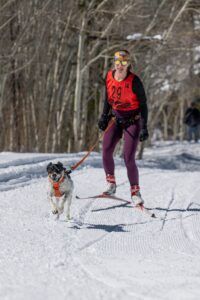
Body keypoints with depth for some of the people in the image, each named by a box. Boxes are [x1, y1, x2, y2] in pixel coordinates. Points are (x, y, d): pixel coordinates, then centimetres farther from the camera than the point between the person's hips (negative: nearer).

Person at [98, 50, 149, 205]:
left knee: (128, 158, -11)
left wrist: (144, 127, -17)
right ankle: (111, 184, 6)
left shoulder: (134, 81, -20)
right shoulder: (109, 77, -5)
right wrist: (104, 116, 8)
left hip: (133, 121, -5)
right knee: (106, 151, -11)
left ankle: (135, 192, 2)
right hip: (116, 118, 5)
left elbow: (143, 104, -14)